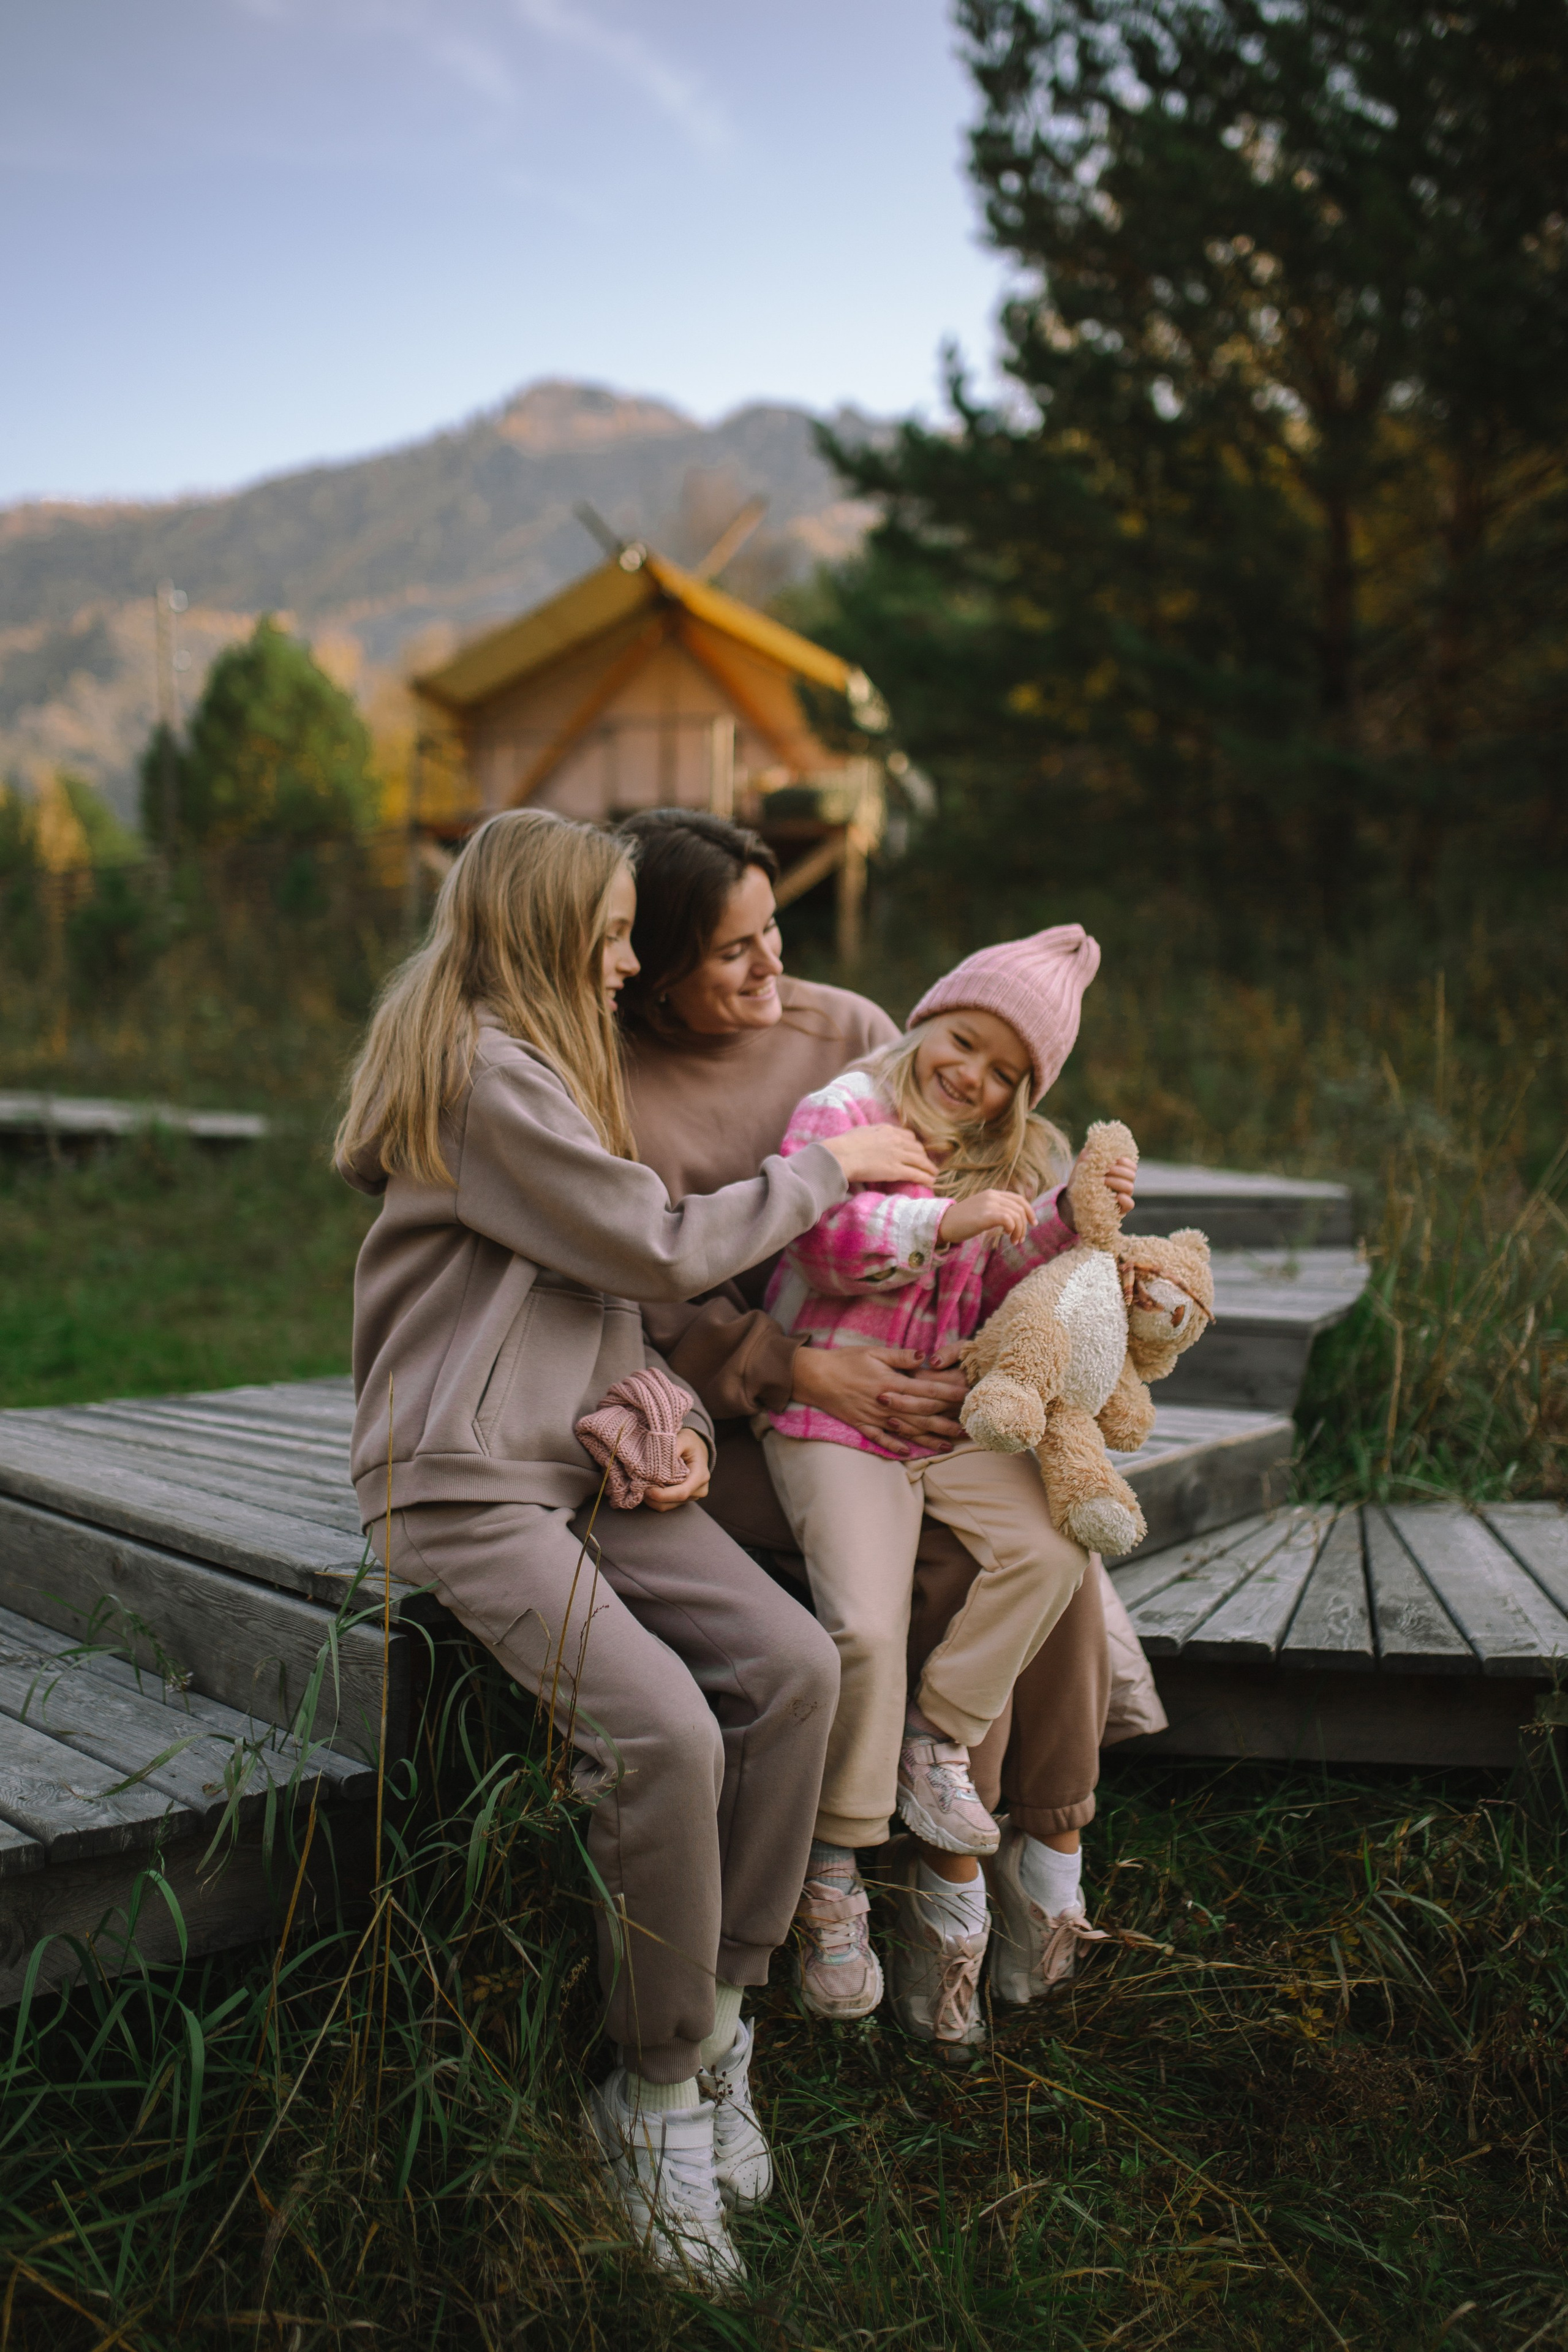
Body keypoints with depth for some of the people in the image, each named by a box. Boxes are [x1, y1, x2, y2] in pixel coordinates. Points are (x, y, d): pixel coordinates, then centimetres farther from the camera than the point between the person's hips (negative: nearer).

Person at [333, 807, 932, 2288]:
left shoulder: (543, 1062, 21)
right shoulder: (483, 1070, -12)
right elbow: (659, 1247, -14)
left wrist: (675, 1420, 4)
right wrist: (827, 1168, -1)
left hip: (584, 1460, 9)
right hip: (463, 1485, -8)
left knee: (794, 1666, -12)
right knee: (668, 1733, -25)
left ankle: (712, 2022, 0)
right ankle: (664, 2084, -2)